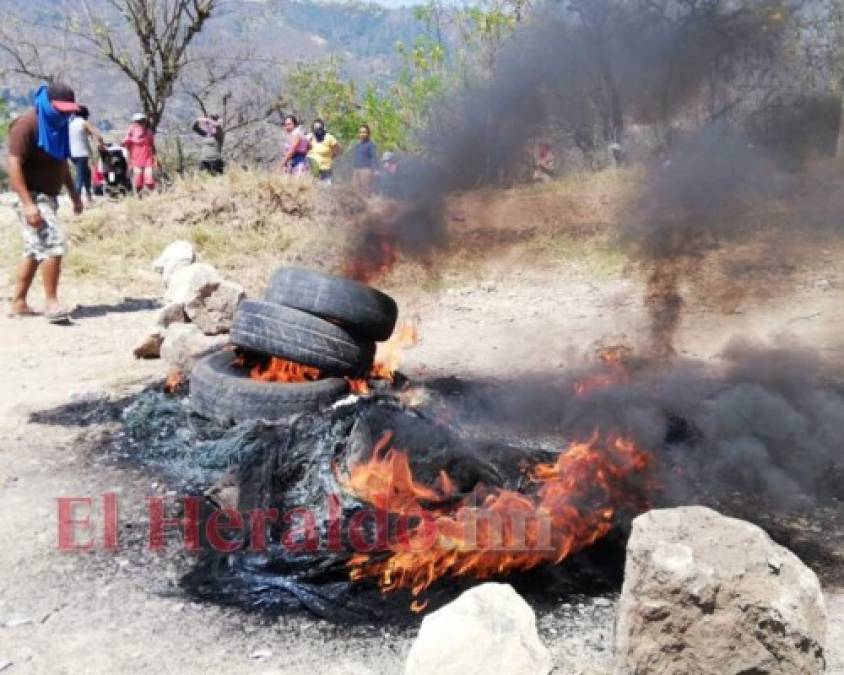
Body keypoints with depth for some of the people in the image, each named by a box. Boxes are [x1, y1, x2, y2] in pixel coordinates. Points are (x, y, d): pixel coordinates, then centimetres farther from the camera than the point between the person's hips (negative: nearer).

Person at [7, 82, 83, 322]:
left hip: (48, 196, 9)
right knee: (53, 245, -17)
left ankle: (18, 303, 19)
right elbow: (14, 166, -21)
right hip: (32, 196, -9)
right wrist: (28, 204, -28)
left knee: (35, 250, 12)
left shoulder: (57, 126, 12)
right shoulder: (26, 125, -15)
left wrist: (74, 195, 21)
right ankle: (51, 302, -11)